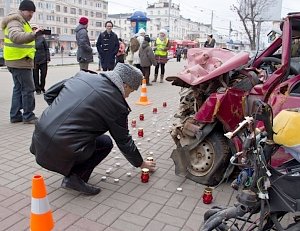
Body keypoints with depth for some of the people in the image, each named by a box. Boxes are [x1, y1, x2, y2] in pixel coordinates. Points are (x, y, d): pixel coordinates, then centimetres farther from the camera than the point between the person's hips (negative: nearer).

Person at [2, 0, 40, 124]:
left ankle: (15, 115, 20)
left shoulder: (21, 22, 21)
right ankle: (28, 116, 0)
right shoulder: (15, 21, -13)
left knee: (18, 88, 14)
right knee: (28, 89, -6)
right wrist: (33, 34, -49)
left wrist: (32, 33, 4)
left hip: (18, 61, 11)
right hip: (20, 61, -11)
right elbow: (15, 36, -35)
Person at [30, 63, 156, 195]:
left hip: (40, 135, 7)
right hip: (62, 148, -7)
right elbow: (124, 141, 5)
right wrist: (141, 163, 21)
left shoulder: (83, 75, 8)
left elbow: (49, 94, 14)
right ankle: (75, 177, 1)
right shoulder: (117, 104, -6)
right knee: (106, 143, 13)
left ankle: (70, 171, 24)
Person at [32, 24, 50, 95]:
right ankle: (38, 89, 17)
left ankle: (42, 88, 25)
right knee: (35, 76, 4)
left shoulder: (42, 38, 2)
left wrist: (48, 59, -2)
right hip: (34, 61, 0)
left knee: (43, 75, 6)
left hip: (43, 60, 1)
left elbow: (46, 49, 4)